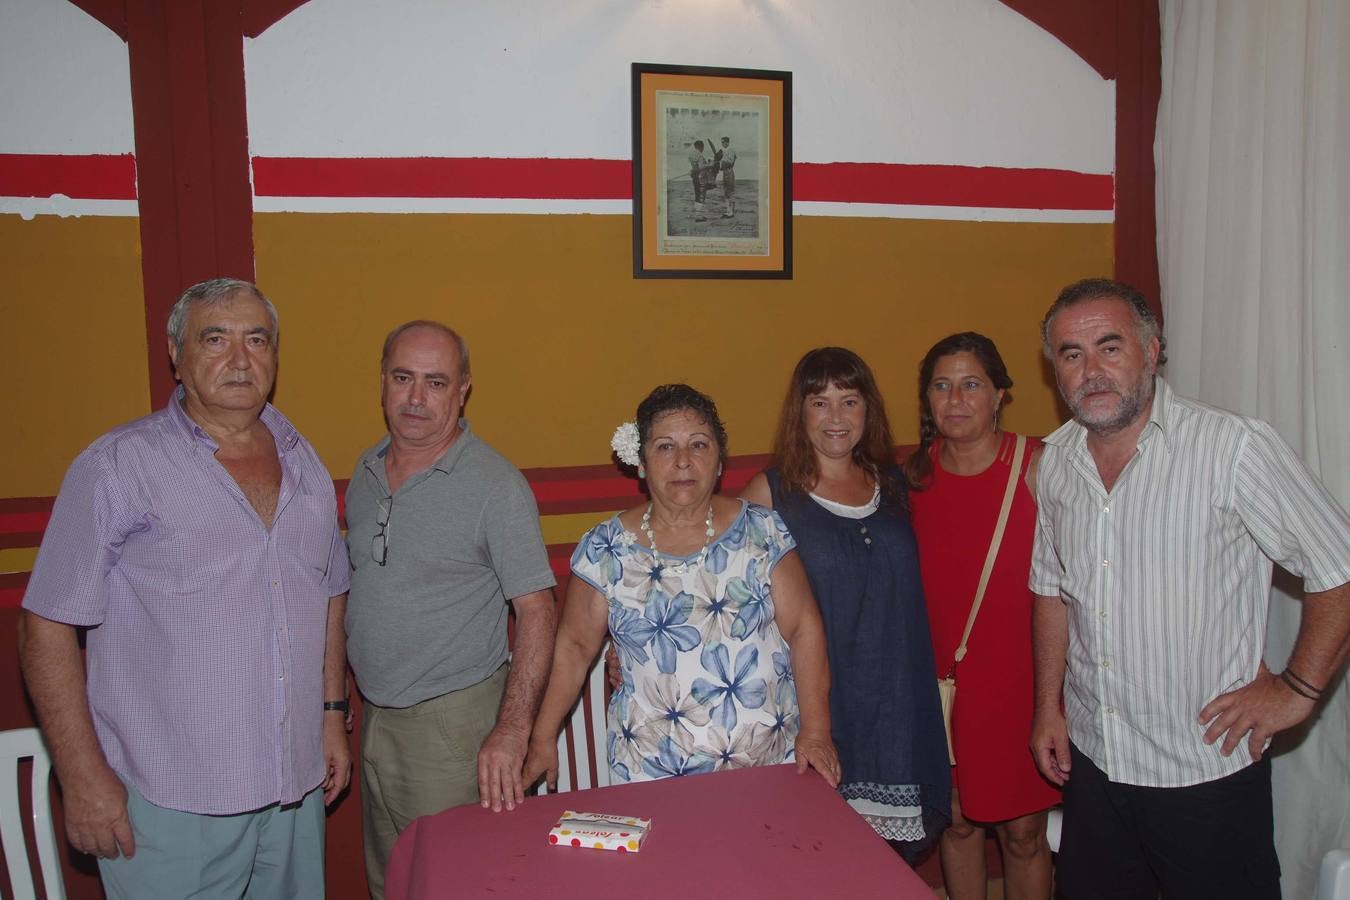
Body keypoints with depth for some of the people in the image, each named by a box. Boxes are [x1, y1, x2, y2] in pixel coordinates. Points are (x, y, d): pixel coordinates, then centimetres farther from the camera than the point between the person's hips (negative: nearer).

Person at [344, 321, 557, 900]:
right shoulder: (366, 471, 5)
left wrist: (512, 731, -25)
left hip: (451, 721, -6)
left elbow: (536, 609, -17)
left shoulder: (495, 484, -15)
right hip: (375, 715, 7)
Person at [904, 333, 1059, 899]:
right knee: (957, 819, 15)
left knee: (1023, 830, 10)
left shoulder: (1037, 467, -10)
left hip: (1019, 677, -2)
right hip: (941, 678, 3)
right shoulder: (912, 476, 0)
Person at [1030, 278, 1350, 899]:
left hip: (1209, 775, -5)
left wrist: (1297, 688, -8)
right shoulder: (1056, 459, 2)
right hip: (1091, 761, 5)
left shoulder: (1234, 447, -15)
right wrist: (1048, 706, 11)